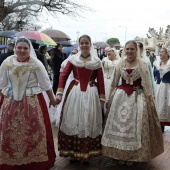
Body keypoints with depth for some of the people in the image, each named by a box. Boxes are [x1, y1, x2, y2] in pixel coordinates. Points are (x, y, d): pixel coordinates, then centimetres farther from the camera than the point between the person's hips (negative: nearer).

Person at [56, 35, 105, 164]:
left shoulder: (96, 61, 2)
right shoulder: (73, 59, 2)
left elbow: (101, 81, 1)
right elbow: (64, 76, -3)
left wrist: (102, 99, -1)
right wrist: (59, 93, -13)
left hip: (91, 94, 0)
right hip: (74, 92, 1)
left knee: (89, 123, 5)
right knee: (73, 122, 6)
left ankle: (86, 154, 19)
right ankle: (73, 152, 21)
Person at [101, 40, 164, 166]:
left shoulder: (142, 64, -2)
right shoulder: (120, 64, 5)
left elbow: (146, 84, -2)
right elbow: (114, 83, 11)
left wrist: (149, 99, -5)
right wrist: (111, 98, 12)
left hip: (137, 97, -2)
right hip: (121, 96, 2)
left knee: (135, 126, 2)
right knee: (119, 125, 5)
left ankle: (132, 155, 18)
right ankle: (121, 154, 20)